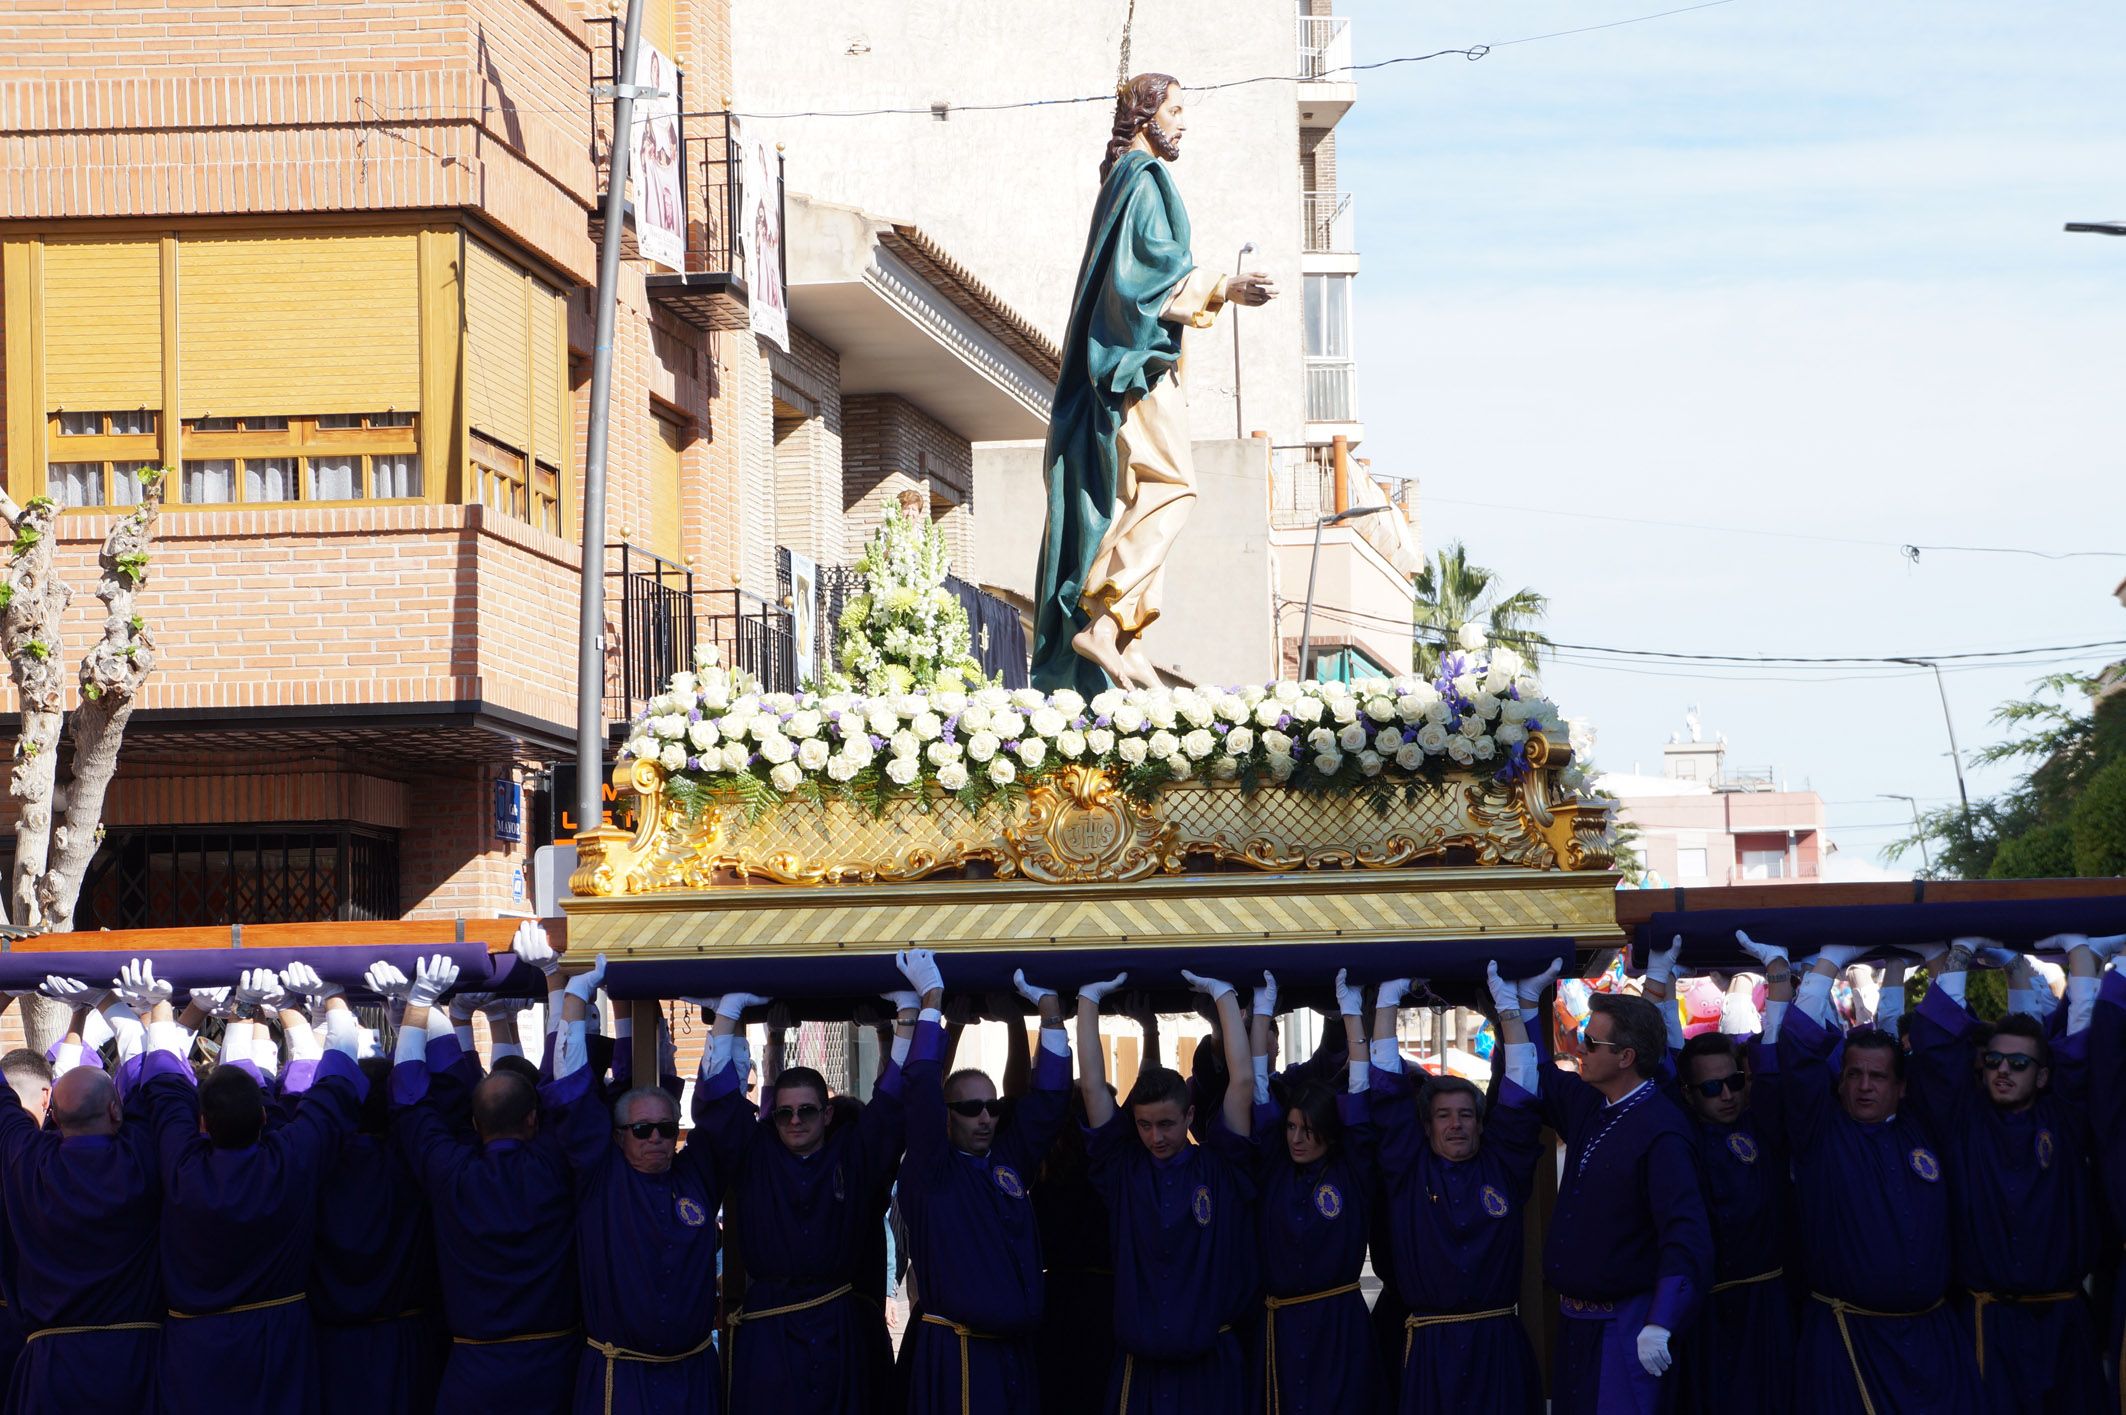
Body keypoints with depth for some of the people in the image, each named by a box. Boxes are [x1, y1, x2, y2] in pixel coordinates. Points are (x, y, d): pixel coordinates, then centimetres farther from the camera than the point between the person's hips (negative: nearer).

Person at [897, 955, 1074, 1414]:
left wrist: (1049, 1007, 1)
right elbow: (922, 1091, -12)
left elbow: (1049, 1095, 8)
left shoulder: (1010, 1160, 11)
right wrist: (931, 999, -8)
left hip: (1017, 1349, 5)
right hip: (954, 1353, -5)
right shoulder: (929, 1172, -2)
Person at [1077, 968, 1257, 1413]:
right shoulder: (1122, 1169, 3)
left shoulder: (1221, 1170, 1)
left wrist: (1223, 994, -1)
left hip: (1211, 1365, -1)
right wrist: (1090, 998, 3)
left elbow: (1242, 1083, -5)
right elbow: (1092, 1086, 1)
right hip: (1137, 1367, 1)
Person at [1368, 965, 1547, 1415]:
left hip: (1498, 1345, 1)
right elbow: (1387, 1087, 5)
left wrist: (1507, 1003, 5)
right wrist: (1389, 997, 6)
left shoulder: (1504, 1165, 7)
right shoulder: (1408, 1167, 6)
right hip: (1426, 1348, -1)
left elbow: (1519, 1087, 5)